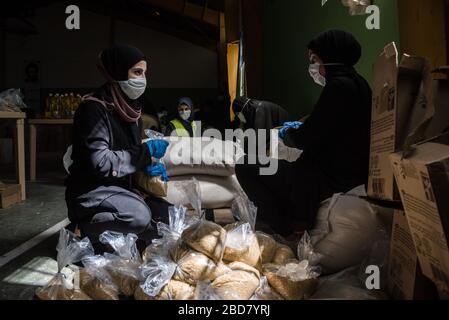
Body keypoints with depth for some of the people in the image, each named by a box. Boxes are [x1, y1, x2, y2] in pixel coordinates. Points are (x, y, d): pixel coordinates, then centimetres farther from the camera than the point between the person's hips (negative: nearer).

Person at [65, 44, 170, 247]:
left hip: (119, 186, 9)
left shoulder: (129, 108, 8)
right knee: (139, 215, -32)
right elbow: (100, 163, -26)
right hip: (91, 190, -8)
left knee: (162, 213, 4)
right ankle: (82, 230, -7)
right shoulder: (94, 108, -18)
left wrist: (147, 166, -4)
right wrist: (146, 151, -20)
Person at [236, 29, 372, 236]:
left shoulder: (339, 86, -19)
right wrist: (301, 129, 19)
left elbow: (305, 139, -19)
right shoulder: (355, 83, 11)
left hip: (332, 178, -10)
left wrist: (288, 133, 2)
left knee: (245, 168, -8)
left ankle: (291, 230, -2)